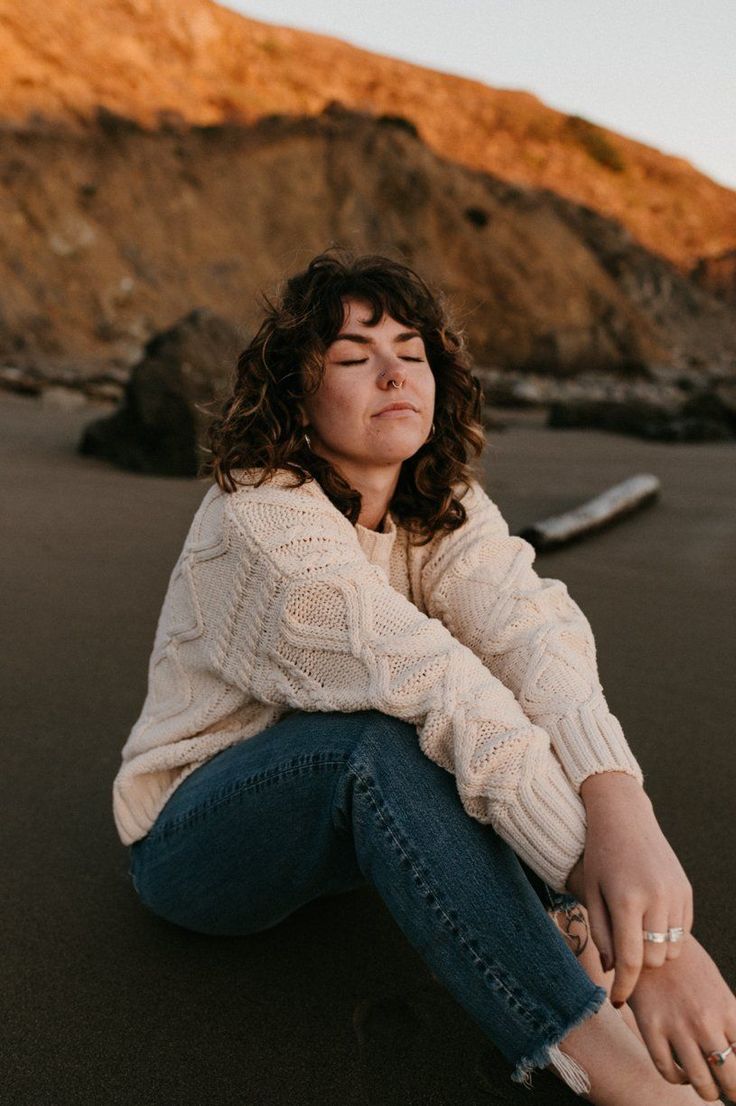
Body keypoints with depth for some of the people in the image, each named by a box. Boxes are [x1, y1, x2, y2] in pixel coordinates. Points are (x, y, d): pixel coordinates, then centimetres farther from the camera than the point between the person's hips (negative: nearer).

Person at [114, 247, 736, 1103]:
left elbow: (533, 631, -25)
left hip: (351, 812, 6)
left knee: (522, 716, -18)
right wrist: (652, 936, -41)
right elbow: (439, 690, -38)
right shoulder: (261, 521, -26)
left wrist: (622, 813, -45)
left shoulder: (444, 508, -5)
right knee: (380, 737, -37)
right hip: (190, 838, -6)